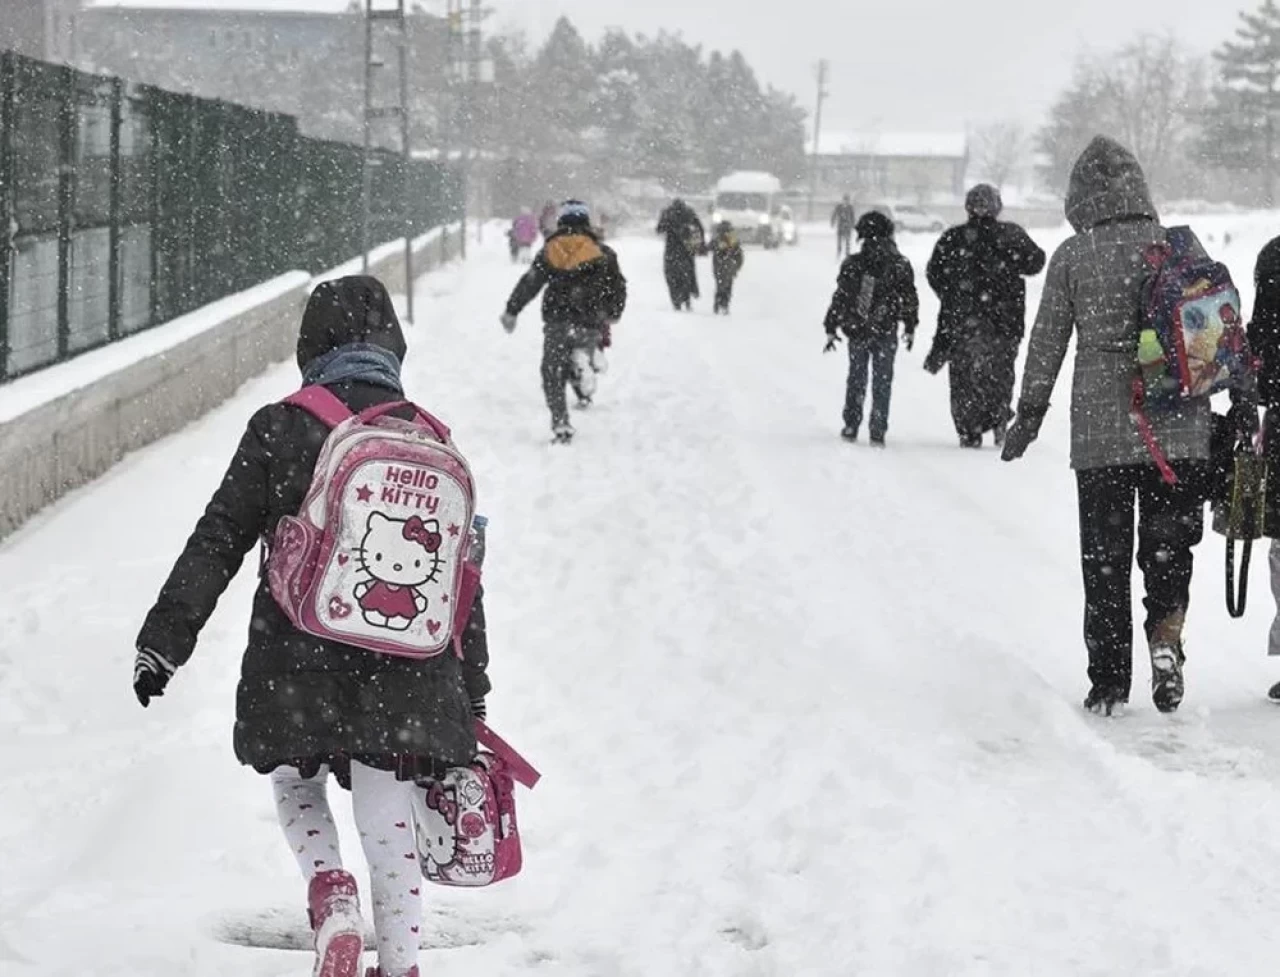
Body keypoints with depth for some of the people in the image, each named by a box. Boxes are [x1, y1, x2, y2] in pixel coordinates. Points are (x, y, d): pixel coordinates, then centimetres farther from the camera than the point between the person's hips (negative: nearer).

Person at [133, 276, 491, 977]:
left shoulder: (280, 429, -2)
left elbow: (216, 542, -3)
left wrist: (165, 639, 4)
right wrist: (471, 693, 16)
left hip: (297, 659, -2)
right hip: (404, 674, 2)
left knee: (295, 779, 23)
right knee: (388, 821, 11)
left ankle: (327, 888, -2)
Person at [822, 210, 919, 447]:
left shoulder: (852, 265, -6)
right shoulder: (900, 266, -5)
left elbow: (839, 299, -3)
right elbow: (910, 300, 1)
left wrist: (831, 329, 5)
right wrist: (910, 328, 14)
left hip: (856, 331, 1)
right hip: (886, 333, -1)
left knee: (856, 379, 15)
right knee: (882, 383, 7)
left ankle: (851, 427, 15)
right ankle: (878, 432, 4)